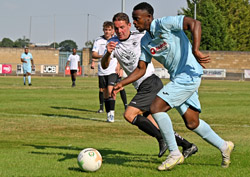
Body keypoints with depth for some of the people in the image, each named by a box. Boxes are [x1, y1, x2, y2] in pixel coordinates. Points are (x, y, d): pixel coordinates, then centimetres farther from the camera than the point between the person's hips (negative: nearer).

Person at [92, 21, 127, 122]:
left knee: (110, 90, -18)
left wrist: (119, 65, 2)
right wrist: (102, 56, -20)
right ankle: (108, 113, 16)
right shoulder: (98, 41, 3)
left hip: (113, 70, -3)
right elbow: (93, 55, -1)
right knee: (105, 92, 7)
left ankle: (111, 114, -17)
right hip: (102, 71, 3)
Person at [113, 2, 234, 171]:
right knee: (192, 123, 12)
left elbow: (195, 23, -23)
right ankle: (224, 146, 31)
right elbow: (141, 69, 17)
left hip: (189, 74, -9)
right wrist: (121, 84, 4)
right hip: (177, 78, 9)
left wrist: (195, 51, -34)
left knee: (156, 107, -17)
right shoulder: (145, 42, 12)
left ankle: (175, 154, -9)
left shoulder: (164, 24, -13)